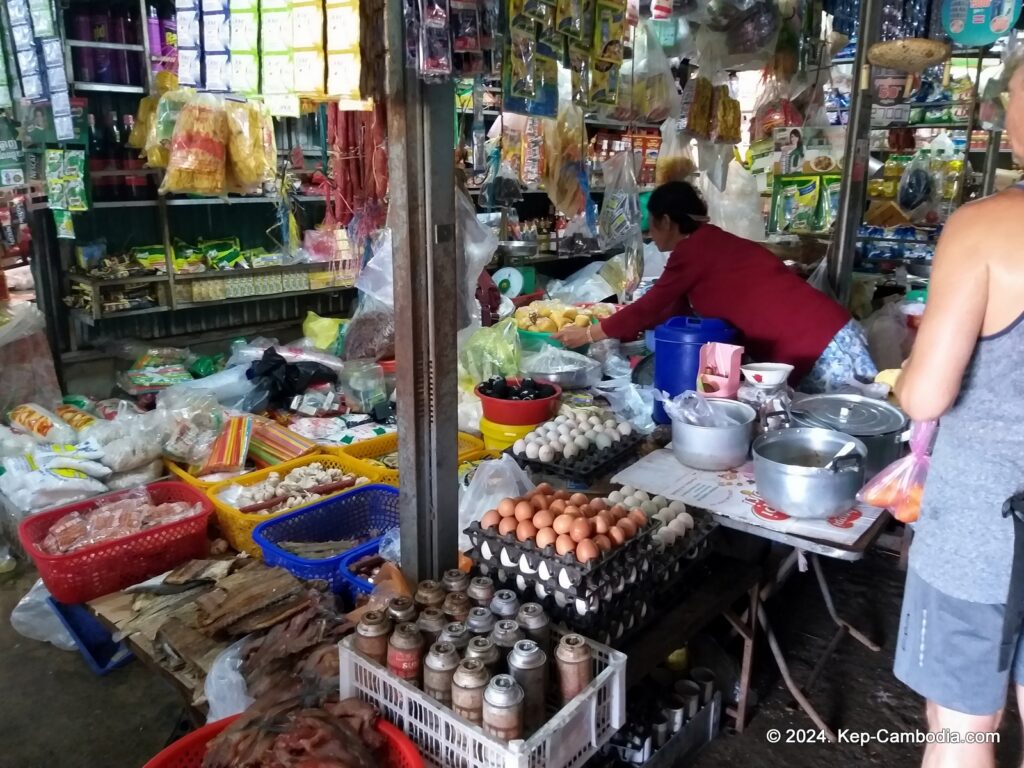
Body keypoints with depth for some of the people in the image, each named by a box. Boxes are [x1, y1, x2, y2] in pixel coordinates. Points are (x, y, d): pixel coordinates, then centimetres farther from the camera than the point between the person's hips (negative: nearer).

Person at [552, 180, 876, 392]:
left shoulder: (695, 249, -12)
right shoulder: (711, 244, 17)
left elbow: (650, 307, -5)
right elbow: (676, 311, 22)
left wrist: (588, 334, 7)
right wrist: (617, 329, 27)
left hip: (819, 352, -9)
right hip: (825, 340, 9)